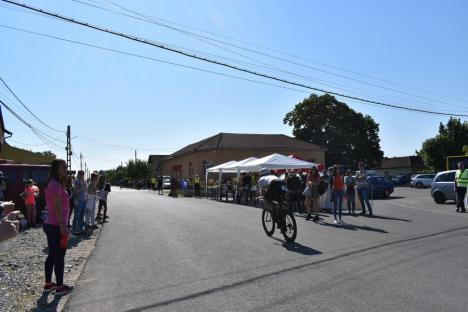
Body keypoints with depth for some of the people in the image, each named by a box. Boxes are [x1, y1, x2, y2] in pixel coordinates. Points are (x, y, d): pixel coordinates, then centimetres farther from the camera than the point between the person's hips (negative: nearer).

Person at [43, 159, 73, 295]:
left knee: (52, 255, 17)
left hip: (50, 224, 10)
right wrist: (62, 225, -22)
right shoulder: (56, 184, -18)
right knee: (60, 256, 0)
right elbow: (57, 207, -22)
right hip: (57, 226, -10)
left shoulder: (52, 184, 13)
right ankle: (60, 287, 10)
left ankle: (48, 284, 27)